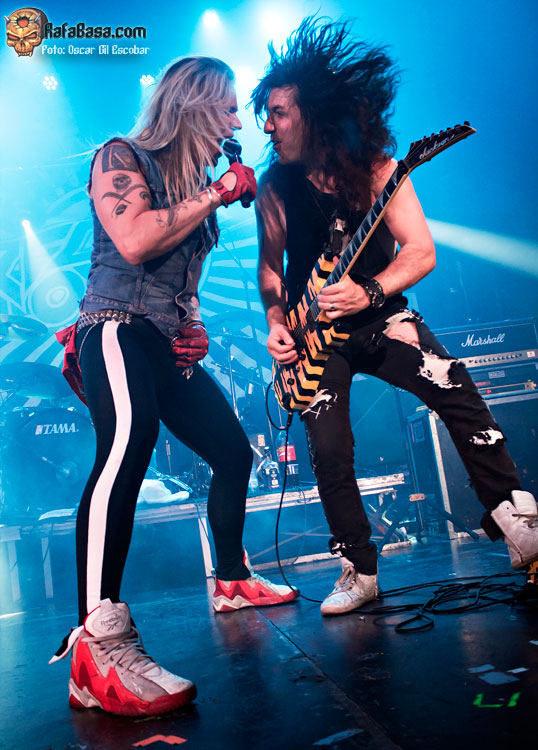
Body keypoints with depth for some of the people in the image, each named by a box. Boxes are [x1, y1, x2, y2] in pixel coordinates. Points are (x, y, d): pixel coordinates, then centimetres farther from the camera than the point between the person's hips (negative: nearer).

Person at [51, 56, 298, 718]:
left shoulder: (194, 182, 21)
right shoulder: (120, 158, -1)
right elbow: (134, 242, -20)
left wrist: (193, 321, 15)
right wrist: (218, 194, -12)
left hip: (171, 345, 9)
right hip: (118, 329, -9)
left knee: (233, 452, 10)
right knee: (129, 440, -36)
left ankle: (232, 581, 30)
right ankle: (99, 645, -39)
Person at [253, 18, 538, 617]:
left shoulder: (374, 165, -9)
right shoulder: (274, 184, -2)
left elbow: (421, 251, -14)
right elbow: (270, 265, 7)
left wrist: (369, 292, -30)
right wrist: (276, 323, -10)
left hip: (379, 314, 0)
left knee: (457, 394, -19)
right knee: (329, 451, -11)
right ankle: (360, 571, 6)